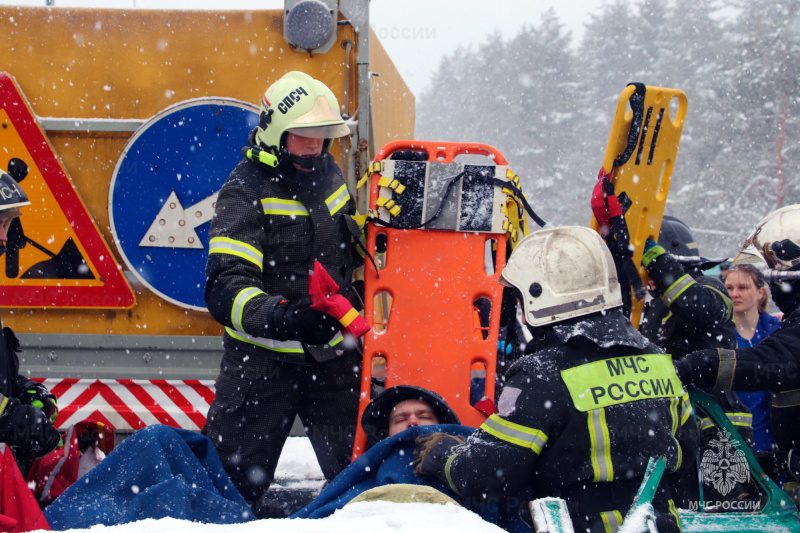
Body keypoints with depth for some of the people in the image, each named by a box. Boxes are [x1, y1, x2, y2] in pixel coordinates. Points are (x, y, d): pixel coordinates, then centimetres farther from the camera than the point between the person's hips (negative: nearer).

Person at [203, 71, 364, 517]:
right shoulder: (245, 193, -12)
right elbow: (226, 286, -25)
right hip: (265, 360, -5)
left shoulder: (329, 175, 8)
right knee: (236, 481, 0)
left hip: (335, 356, 6)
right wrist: (275, 317, -41)